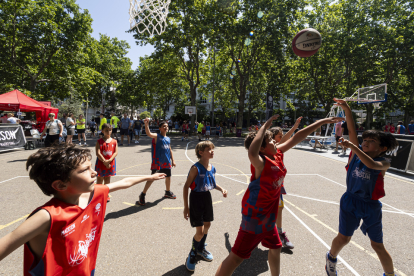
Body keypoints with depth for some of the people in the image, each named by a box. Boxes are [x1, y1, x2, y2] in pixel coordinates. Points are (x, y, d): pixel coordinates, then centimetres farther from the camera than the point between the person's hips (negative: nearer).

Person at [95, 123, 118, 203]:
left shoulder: (114, 141, 0)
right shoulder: (99, 142, -6)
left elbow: (116, 152, -5)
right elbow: (98, 153, -13)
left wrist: (109, 160, -16)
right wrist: (104, 161, -18)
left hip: (110, 163, 2)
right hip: (101, 163, -2)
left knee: (107, 179, 12)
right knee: (100, 179, 10)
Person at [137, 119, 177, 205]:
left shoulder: (168, 139, 10)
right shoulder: (157, 136, -8)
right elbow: (149, 134, -30)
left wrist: (172, 160, 16)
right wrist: (146, 124, -45)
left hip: (166, 162, 7)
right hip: (157, 162, -6)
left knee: (168, 177, 18)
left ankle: (168, 192, 40)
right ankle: (142, 195, 11)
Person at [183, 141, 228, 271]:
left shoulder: (212, 168, -1)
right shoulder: (196, 168, -22)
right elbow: (186, 186, -17)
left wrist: (221, 189, -2)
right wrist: (186, 207, -16)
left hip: (207, 197, 7)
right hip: (196, 198, -7)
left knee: (207, 224, 20)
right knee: (200, 231, -4)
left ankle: (201, 248, 46)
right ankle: (192, 254, 25)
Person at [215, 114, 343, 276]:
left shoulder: (278, 154, -4)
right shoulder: (261, 163, -27)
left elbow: (296, 138, 2)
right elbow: (252, 152, -52)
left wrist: (322, 121, 6)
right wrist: (265, 126, -40)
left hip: (267, 216, 9)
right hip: (255, 216, -9)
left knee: (275, 247, 28)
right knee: (237, 257, 0)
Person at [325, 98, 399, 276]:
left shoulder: (384, 163, -12)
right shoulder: (357, 153, -4)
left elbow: (371, 164, -37)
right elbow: (351, 130, -12)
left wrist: (352, 147, -43)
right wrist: (347, 109, -19)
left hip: (370, 205, -1)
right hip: (350, 201, 2)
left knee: (377, 245, 12)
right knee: (343, 237, 5)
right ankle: (331, 257, 34)